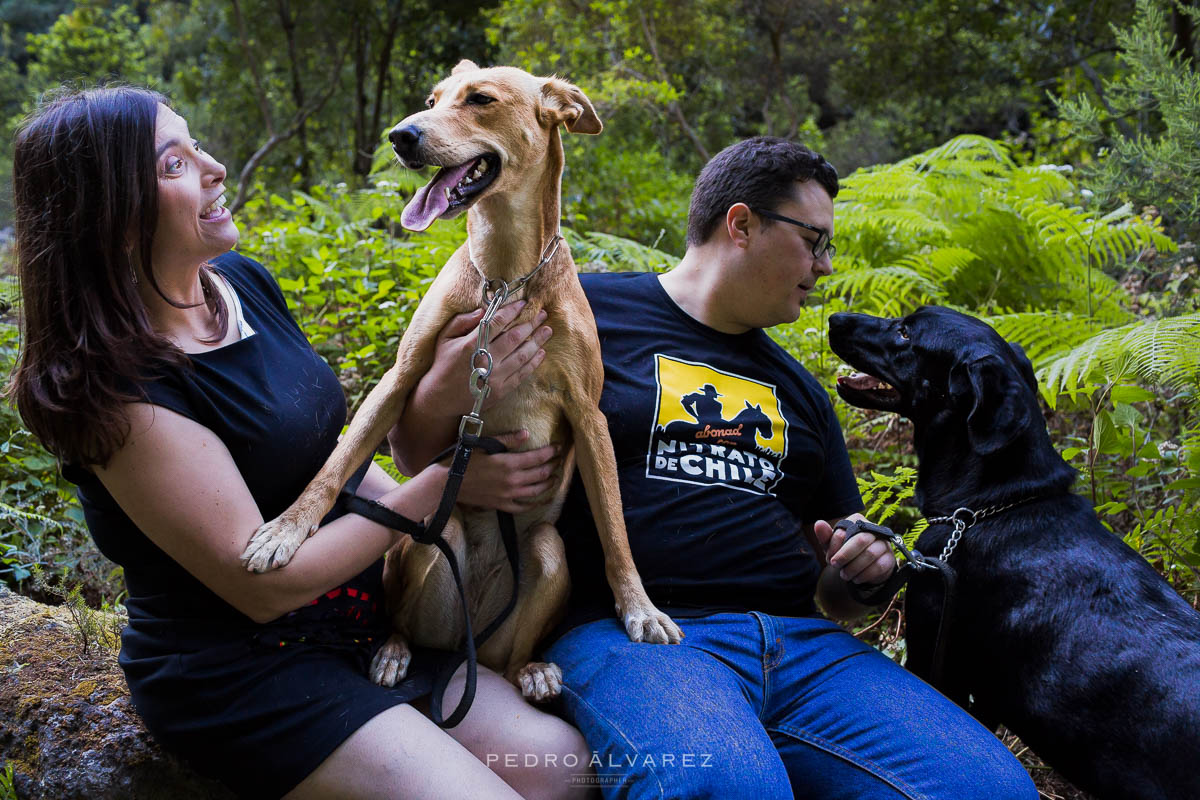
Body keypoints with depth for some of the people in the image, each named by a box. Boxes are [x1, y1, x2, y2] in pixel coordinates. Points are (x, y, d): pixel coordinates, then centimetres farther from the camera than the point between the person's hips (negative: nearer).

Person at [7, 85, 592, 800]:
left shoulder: (243, 283, 2)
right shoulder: (118, 387, -23)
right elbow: (260, 585, -21)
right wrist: (443, 483, -17)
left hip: (357, 612, 7)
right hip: (239, 671, -7)